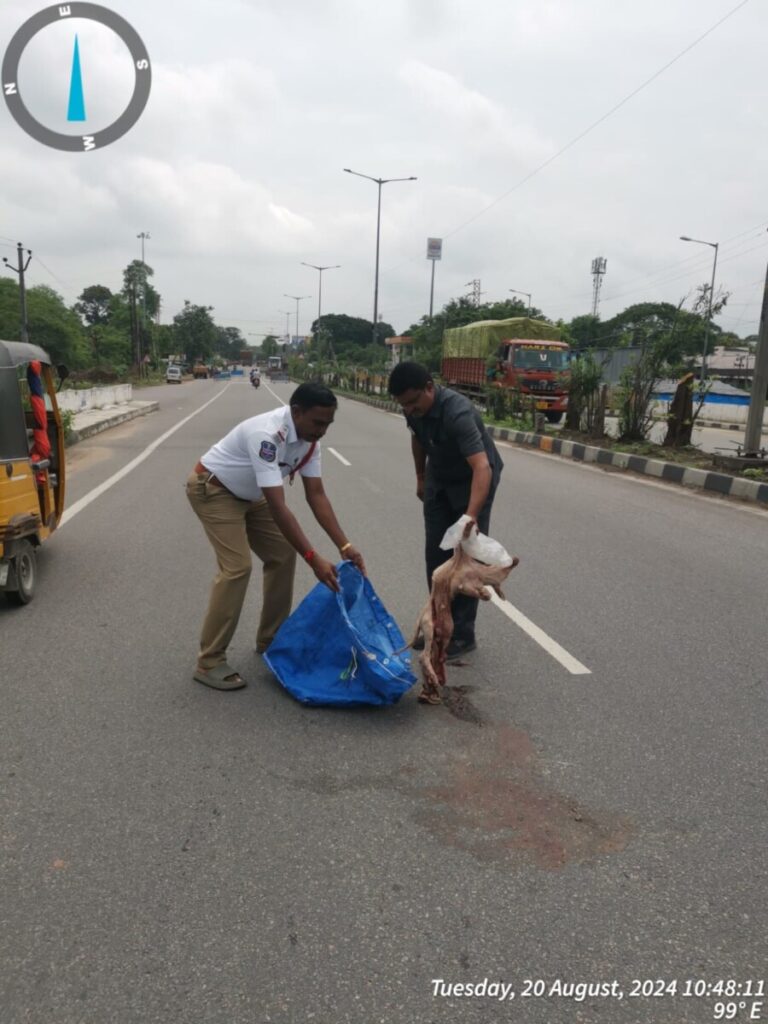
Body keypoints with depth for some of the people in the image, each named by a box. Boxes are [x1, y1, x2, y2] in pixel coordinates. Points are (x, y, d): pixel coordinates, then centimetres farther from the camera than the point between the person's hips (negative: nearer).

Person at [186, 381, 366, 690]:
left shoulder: (309, 439, -11)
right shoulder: (267, 435, -37)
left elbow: (316, 495, -10)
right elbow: (278, 507, -40)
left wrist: (344, 546, -18)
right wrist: (314, 559, -42)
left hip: (248, 495, 9)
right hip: (212, 489, -8)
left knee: (283, 555, 4)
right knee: (237, 567, -20)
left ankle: (270, 640, 20)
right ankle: (209, 663, -10)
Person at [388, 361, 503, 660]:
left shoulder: (458, 412, -36)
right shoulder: (414, 408, -14)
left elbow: (482, 466, -46)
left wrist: (471, 516, -58)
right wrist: (421, 477, 17)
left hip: (473, 481, -6)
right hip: (439, 481, 7)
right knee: (436, 553, 8)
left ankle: (462, 634, 1)